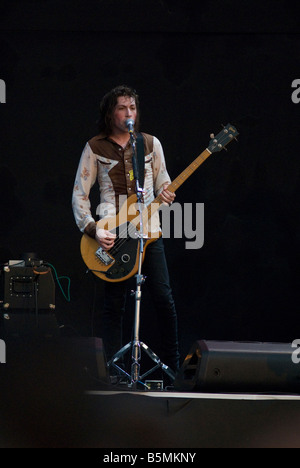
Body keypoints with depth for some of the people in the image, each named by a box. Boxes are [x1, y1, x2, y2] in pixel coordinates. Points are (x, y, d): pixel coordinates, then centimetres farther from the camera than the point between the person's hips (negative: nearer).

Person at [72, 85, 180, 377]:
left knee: (163, 298, -5)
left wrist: (165, 194, -10)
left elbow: (163, 183, 15)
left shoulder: (151, 144, 9)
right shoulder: (95, 148, 4)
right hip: (111, 235, -1)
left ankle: (172, 365, 7)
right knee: (113, 304, -2)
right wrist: (93, 230, -10)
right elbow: (80, 194, 3)